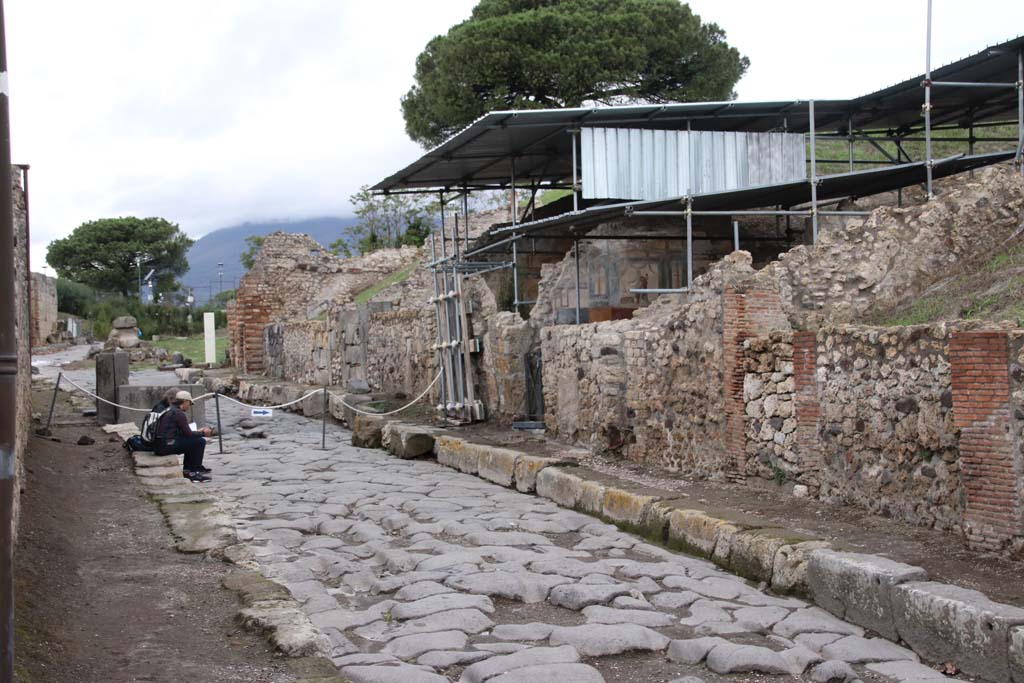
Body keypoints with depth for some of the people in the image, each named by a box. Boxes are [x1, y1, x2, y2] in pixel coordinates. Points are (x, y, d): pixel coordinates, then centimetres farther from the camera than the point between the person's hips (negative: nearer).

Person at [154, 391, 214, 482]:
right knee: (200, 442, -8)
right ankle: (193, 473, -3)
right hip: (167, 446, -10)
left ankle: (187, 469, 27)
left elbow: (183, 432, 24)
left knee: (191, 442, 26)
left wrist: (199, 431, 23)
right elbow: (188, 434, -12)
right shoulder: (178, 413, -10)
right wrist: (203, 433, 5)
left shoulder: (170, 410, 19)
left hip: (159, 445, 10)